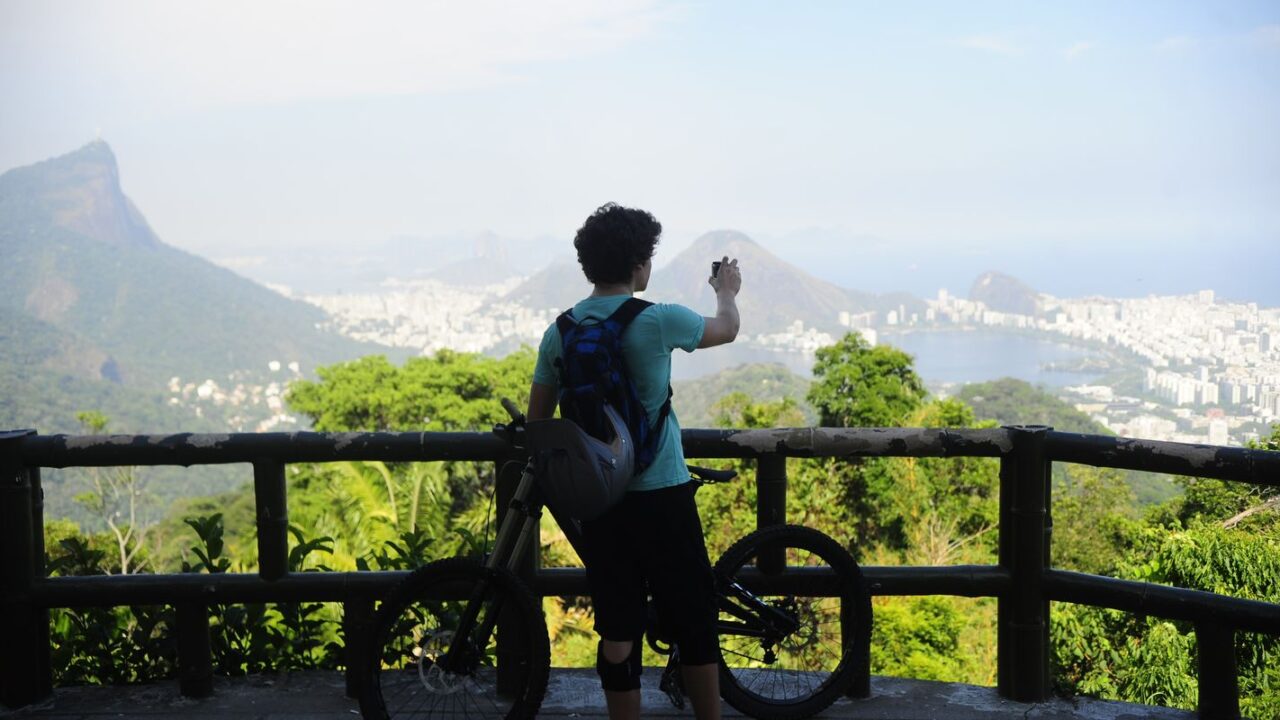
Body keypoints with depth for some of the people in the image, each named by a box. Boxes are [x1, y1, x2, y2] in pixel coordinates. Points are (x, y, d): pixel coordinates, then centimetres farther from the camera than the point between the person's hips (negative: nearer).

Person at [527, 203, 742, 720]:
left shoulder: (559, 332, 1)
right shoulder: (658, 320, -12)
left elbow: (537, 420, 9)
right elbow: (726, 328, 9)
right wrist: (726, 291, 30)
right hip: (661, 494, -4)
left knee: (617, 633, 9)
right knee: (693, 624, 11)